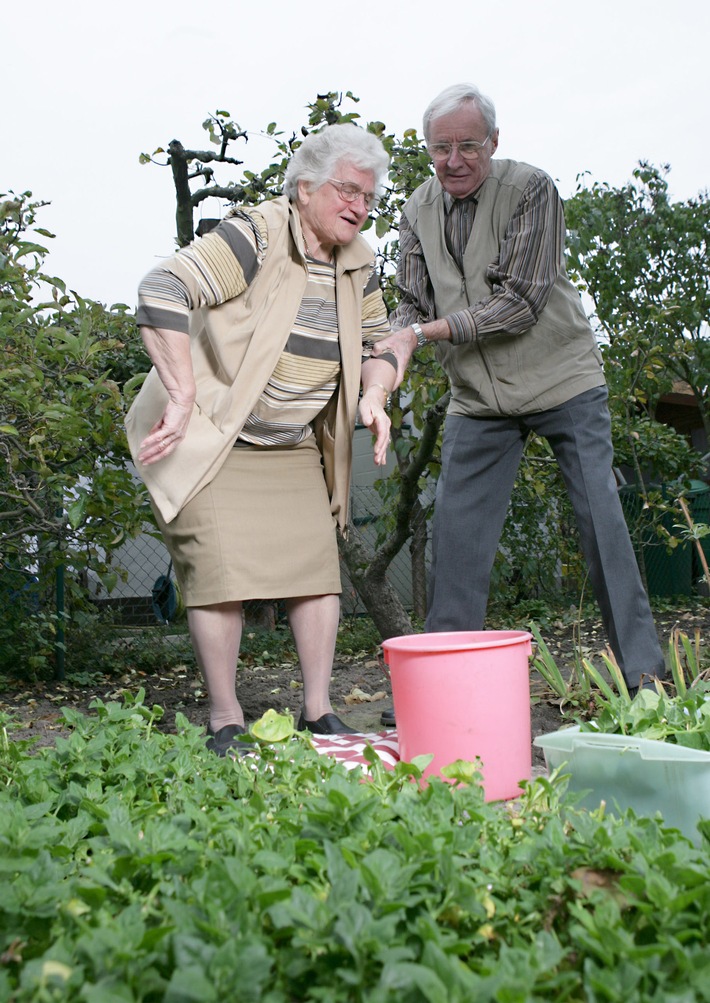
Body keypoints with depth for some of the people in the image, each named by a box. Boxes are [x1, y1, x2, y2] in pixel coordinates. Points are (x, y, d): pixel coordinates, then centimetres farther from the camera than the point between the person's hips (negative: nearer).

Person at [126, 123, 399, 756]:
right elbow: (163, 293, -25)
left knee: (318, 568, 0)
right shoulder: (258, 235, -17)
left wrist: (374, 396, -4)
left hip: (294, 449, 7)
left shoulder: (359, 263, 6)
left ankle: (319, 713, 11)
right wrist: (182, 398, -28)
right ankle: (225, 724, 1)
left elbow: (377, 342, 18)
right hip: (208, 437, -7)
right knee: (222, 575, -12)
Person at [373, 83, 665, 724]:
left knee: (601, 516, -5)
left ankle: (643, 675, 6)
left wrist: (426, 330, -22)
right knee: (457, 531, -2)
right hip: (478, 397, 4)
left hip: (563, 380, -4)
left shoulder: (531, 190, -11)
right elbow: (412, 304, 6)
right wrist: (396, 348, -17)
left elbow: (520, 303, -19)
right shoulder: (420, 211, 5)